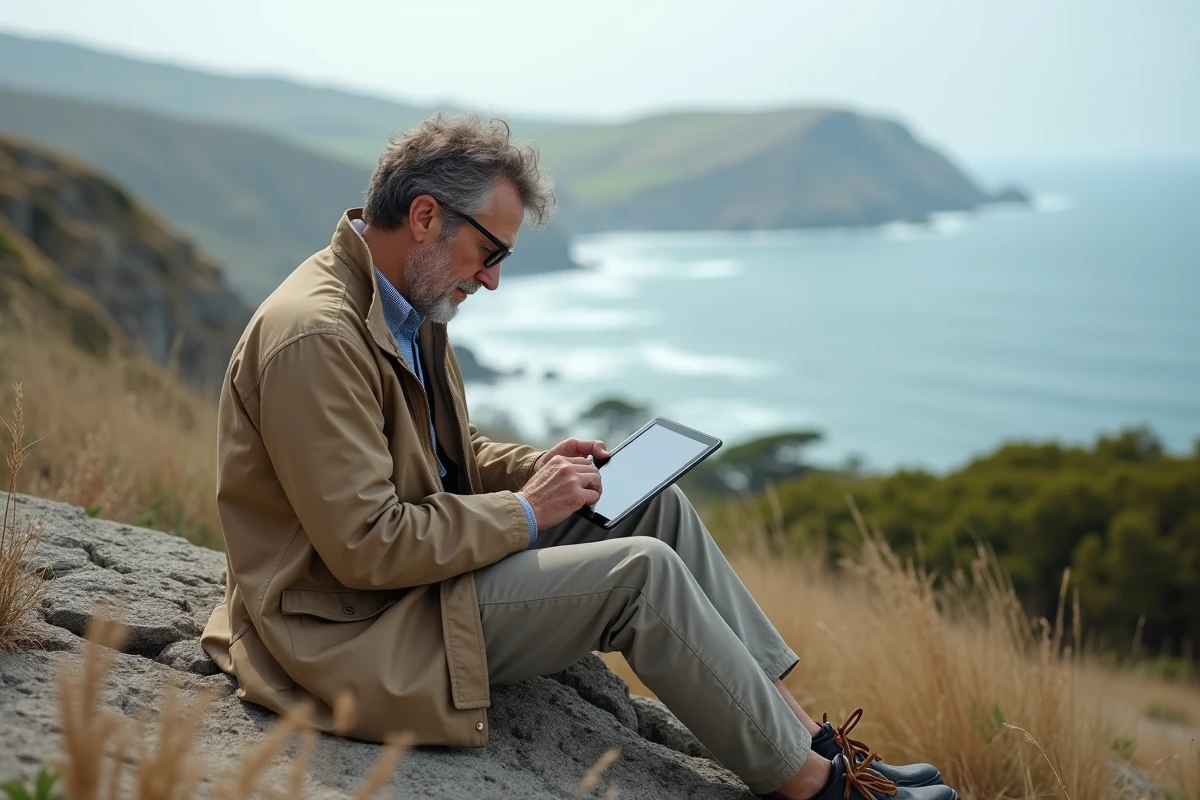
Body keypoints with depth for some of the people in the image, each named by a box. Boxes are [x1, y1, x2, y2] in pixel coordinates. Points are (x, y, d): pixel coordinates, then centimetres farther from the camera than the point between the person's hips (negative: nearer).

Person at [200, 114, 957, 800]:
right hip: (357, 628, -10)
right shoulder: (314, 336, -25)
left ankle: (808, 734, 3)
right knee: (641, 572, -18)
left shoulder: (407, 302, 6)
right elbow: (364, 546, -26)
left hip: (420, 555, 10)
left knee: (658, 505, 0)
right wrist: (524, 511, -17)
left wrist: (538, 466, 0)